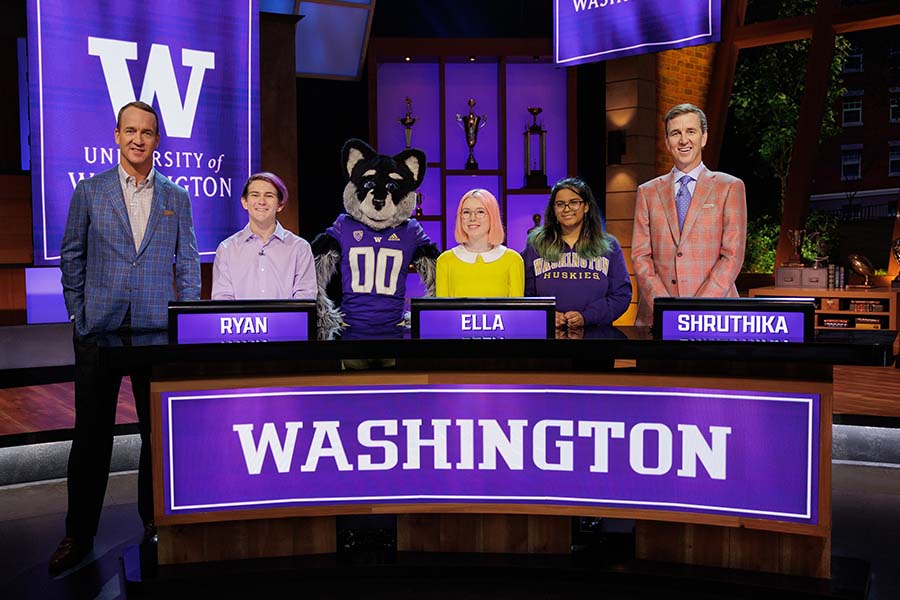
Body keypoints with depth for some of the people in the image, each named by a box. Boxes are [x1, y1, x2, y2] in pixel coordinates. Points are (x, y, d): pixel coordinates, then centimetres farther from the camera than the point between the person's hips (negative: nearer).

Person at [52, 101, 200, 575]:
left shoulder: (176, 198, 7)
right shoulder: (89, 192, 4)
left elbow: (187, 263, 8)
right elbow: (71, 257, 8)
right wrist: (78, 314, 2)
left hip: (157, 331, 1)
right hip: (99, 329, 0)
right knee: (91, 434, 7)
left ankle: (155, 520, 24)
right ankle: (79, 535, 20)